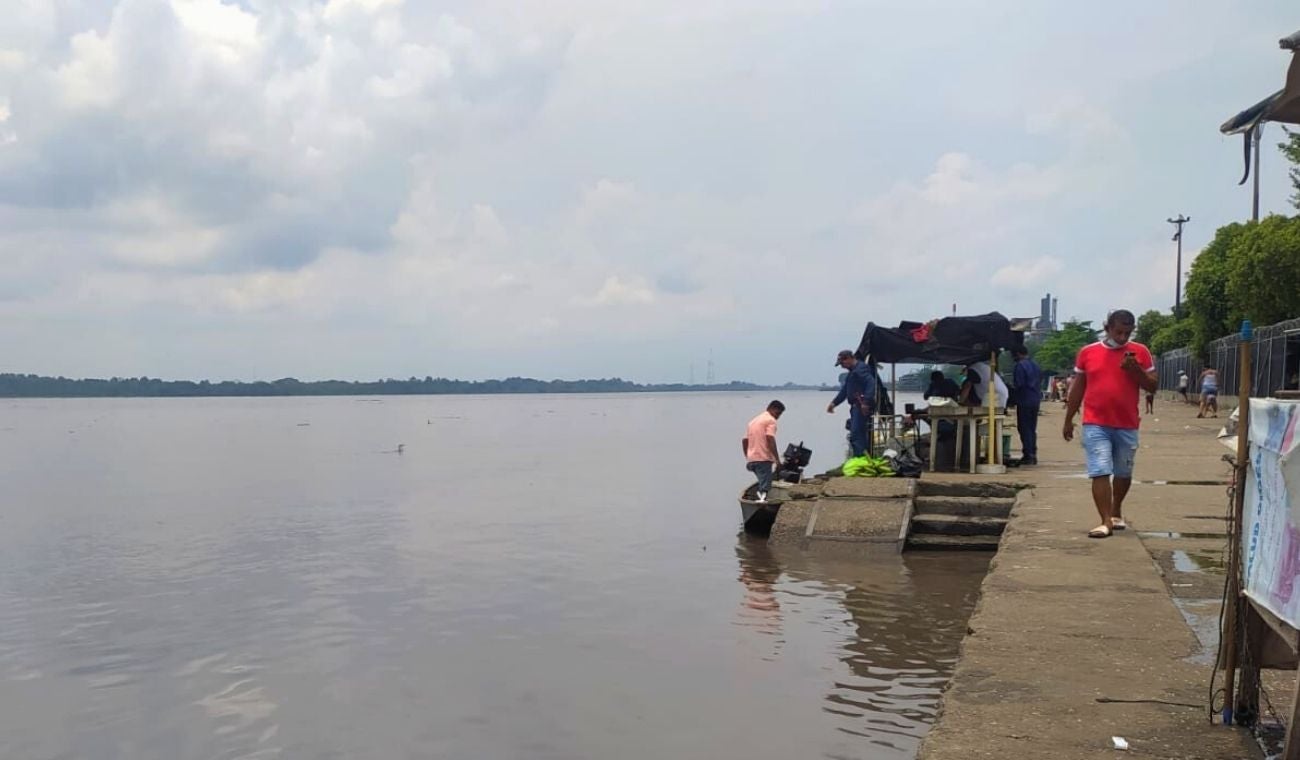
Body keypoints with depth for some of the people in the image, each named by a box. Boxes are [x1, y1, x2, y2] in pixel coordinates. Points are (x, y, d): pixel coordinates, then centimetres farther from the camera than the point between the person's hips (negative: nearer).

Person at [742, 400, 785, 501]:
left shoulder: (753, 421, 21)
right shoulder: (771, 420, -4)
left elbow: (744, 441, 20)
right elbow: (770, 440, -17)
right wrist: (777, 460, -18)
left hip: (751, 459, 8)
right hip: (763, 459, -8)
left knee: (763, 484, 18)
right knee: (764, 488, -9)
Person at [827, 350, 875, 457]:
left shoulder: (861, 368, -11)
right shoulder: (853, 371, 23)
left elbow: (871, 384, -24)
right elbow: (845, 389, 29)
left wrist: (866, 402, -30)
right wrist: (834, 403, 25)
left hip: (862, 408, -11)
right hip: (856, 407, 11)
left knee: (856, 435, -15)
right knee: (862, 436, 13)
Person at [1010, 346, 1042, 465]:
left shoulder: (1020, 366, -12)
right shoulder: (1035, 365, 14)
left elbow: (1019, 385, -17)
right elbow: (1040, 381, 17)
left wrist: (1013, 400, -7)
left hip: (1024, 401, -8)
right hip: (1035, 399, 8)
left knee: (1024, 428, -4)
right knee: (1032, 428, 13)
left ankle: (1027, 455, -7)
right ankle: (1033, 455, 15)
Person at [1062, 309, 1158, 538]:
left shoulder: (1140, 352, 2)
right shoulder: (1087, 352, 3)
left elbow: (1153, 385, 4)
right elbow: (1077, 388, 10)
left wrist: (1136, 370, -15)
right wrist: (1068, 420, 11)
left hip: (1127, 425, 1)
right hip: (1095, 425, -1)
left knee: (1123, 473, 15)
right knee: (1100, 472, -9)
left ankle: (1116, 511, 36)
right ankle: (1106, 521, -9)